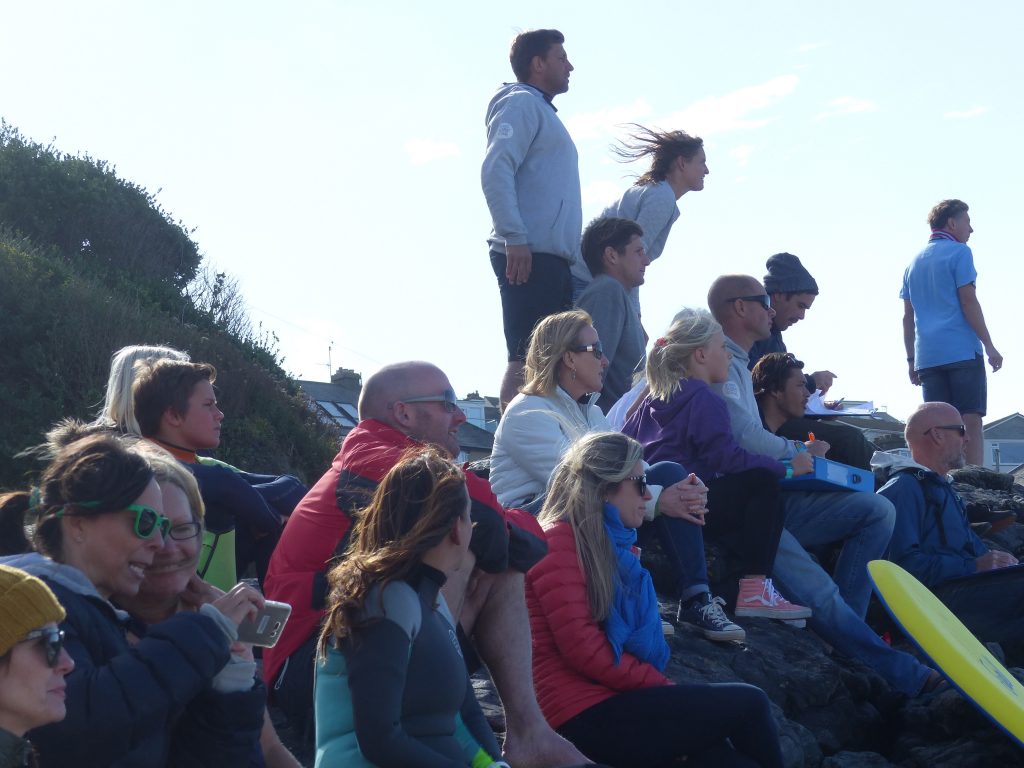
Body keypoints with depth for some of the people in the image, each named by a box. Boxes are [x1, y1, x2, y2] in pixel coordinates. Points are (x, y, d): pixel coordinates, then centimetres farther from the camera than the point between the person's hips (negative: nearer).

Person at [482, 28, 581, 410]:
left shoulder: (543, 111, 27)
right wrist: (515, 239, -22)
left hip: (551, 259, 10)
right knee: (525, 360, -13)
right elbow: (495, 172, -16)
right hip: (529, 256, -9)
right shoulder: (521, 103, -3)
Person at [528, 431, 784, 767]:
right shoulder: (558, 541, -9)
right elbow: (583, 649, -16)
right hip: (588, 715, -8)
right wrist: (663, 685, -10)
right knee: (748, 704, -11)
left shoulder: (608, 542, 19)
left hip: (614, 698, 8)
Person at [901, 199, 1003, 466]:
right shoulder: (959, 252, 0)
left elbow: (908, 317, 18)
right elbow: (968, 302, -8)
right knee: (971, 423, -8)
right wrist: (990, 346, -7)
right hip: (962, 352, -6)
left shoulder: (914, 262, 20)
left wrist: (912, 360, 19)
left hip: (928, 357, 6)